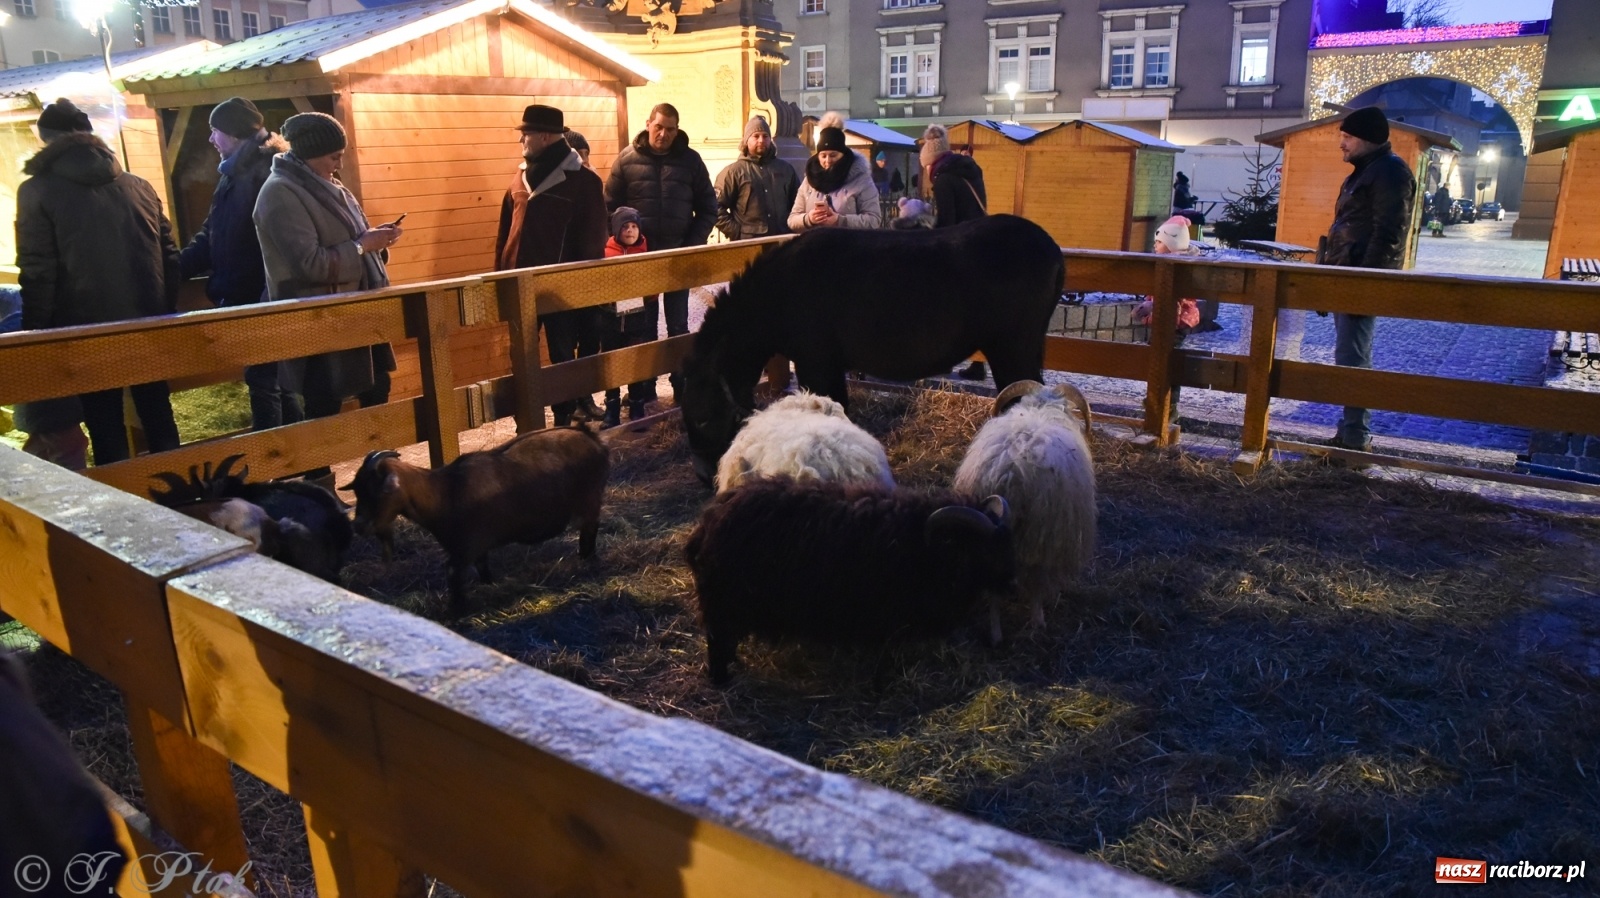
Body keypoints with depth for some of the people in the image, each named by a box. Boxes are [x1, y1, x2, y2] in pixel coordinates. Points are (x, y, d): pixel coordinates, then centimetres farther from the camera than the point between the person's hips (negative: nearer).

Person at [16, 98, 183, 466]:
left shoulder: (38, 191, -5)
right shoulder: (140, 186, 7)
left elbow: (37, 274, -10)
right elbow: (170, 258, 8)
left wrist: (36, 334, -2)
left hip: (89, 332, -4)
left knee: (106, 430, 5)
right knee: (158, 419, 14)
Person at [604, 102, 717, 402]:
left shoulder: (690, 160, 1)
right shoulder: (627, 159, 0)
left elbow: (708, 208, 3)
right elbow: (610, 206, 0)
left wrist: (693, 244, -7)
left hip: (678, 254, 0)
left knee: (678, 323, 8)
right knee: (643, 323, 8)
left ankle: (682, 384, 17)